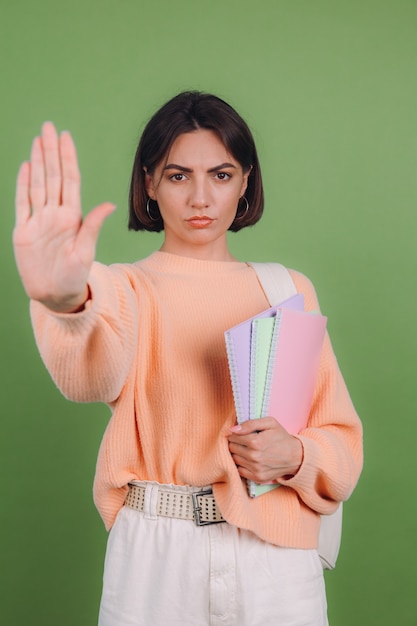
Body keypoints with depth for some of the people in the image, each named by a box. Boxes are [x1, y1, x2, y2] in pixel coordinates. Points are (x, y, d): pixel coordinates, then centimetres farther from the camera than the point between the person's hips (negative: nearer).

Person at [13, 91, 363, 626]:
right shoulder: (124, 288, -3)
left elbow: (341, 436, 7)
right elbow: (95, 372, -26)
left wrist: (294, 455, -15)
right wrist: (66, 304, -48)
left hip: (276, 556, 2)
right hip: (156, 559, -2)